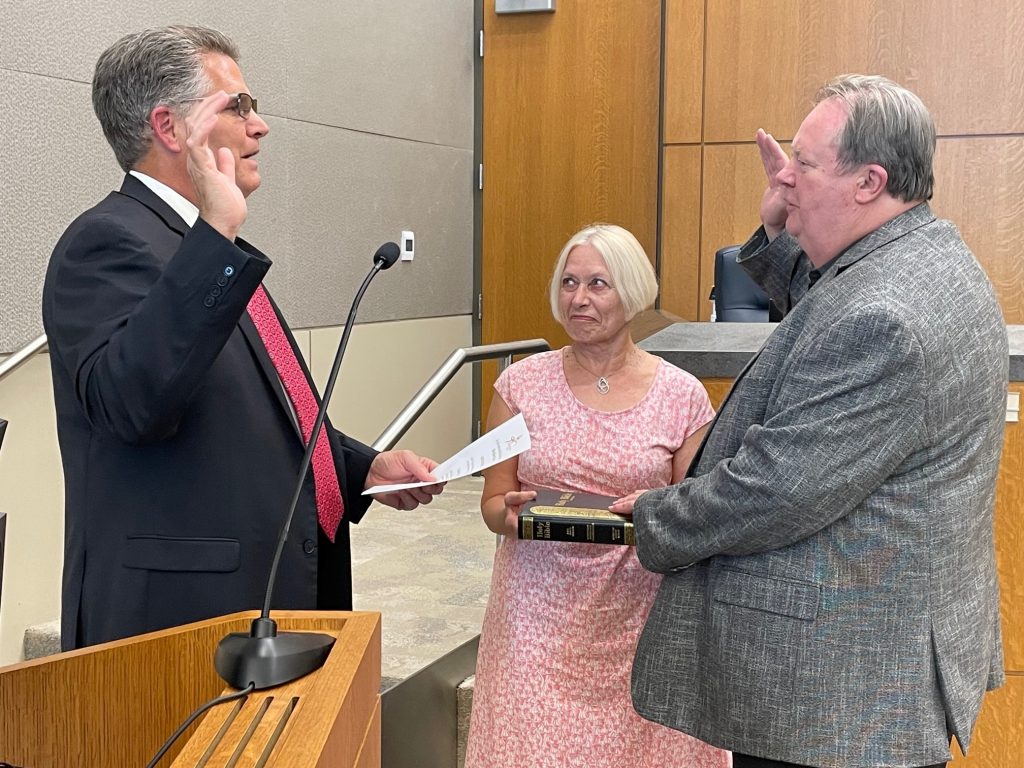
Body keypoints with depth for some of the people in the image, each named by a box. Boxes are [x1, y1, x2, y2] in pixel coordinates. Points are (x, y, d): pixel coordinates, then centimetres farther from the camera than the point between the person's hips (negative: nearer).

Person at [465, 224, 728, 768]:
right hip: (540, 607, 1)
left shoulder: (682, 395, 0)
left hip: (638, 612, 0)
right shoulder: (521, 384, 3)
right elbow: (492, 502, 8)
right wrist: (510, 514, -14)